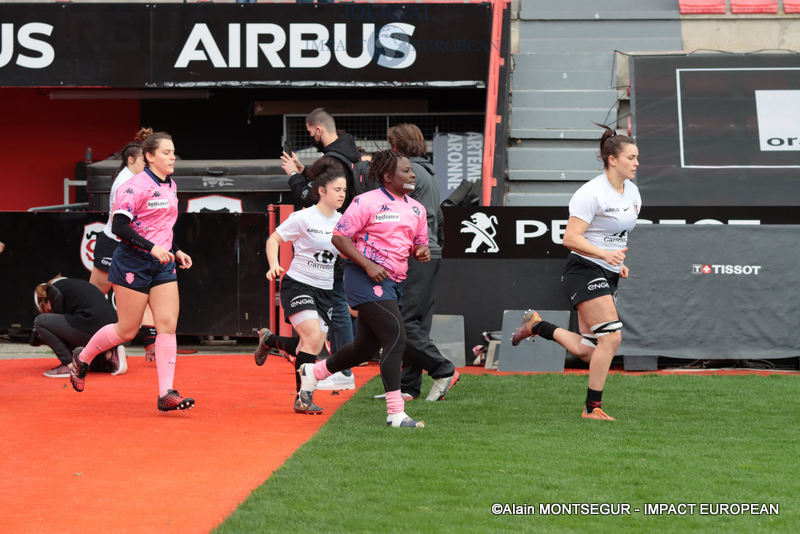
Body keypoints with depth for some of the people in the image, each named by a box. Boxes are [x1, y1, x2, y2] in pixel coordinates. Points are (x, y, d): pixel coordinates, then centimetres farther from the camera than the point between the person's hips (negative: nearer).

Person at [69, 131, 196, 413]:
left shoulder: (170, 186, 13)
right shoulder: (136, 186, -14)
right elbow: (118, 226, -20)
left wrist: (176, 251, 14)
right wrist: (152, 248, -25)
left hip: (162, 264, 7)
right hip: (133, 263, -7)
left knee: (168, 326, -5)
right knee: (127, 330, 1)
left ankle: (166, 394, -6)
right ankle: (82, 357, 28)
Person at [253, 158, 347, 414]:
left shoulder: (342, 221, 5)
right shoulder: (303, 218, -11)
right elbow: (273, 240, -4)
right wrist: (274, 266, -19)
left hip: (325, 291, 6)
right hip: (297, 284, -6)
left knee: (314, 347, 4)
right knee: (313, 337, -22)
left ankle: (269, 340, 34)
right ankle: (301, 398, -12)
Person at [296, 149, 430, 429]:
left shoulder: (416, 209, 14)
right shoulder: (367, 202, -9)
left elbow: (419, 244, 24)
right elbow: (339, 237, -10)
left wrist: (422, 251, -2)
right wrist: (368, 265, -19)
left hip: (393, 283, 8)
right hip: (366, 279, -8)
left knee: (366, 348, 14)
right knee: (396, 337, -18)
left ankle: (313, 372, 38)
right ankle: (395, 413, -17)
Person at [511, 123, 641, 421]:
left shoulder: (632, 192, 9)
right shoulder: (591, 193, -17)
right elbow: (570, 238, -21)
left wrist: (619, 262, 12)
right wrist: (605, 254, -31)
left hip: (608, 275, 8)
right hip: (584, 271, -8)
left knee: (587, 352, 3)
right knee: (611, 336, -18)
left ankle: (537, 326, 25)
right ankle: (592, 407, -9)